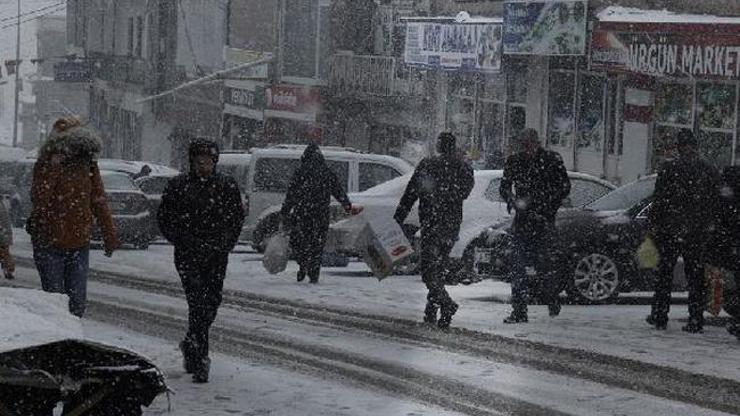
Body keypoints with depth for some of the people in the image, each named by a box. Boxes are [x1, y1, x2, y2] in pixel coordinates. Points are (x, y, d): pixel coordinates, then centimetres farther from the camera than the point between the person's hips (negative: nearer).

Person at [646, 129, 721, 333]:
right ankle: (696, 321, 5)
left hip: (671, 231, -3)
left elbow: (658, 201, -7)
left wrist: (652, 225, 1)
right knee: (696, 276, 8)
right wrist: (711, 227, 17)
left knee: (665, 273, 9)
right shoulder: (710, 170, 3)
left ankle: (659, 316, 11)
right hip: (699, 232, 3)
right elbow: (715, 203, 8)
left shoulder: (669, 169, -9)